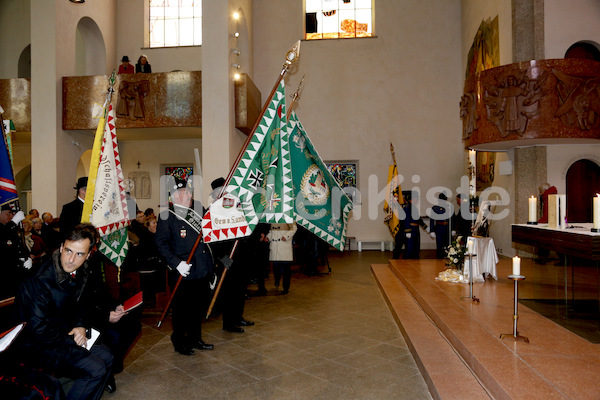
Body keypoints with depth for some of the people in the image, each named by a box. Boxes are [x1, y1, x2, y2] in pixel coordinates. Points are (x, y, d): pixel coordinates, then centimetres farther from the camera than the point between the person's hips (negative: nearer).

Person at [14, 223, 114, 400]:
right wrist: (70, 338, -16)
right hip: (37, 345, -8)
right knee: (96, 369, -18)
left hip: (62, 335, 8)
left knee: (106, 356, 4)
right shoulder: (40, 280, -26)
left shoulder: (80, 273, -2)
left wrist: (81, 326, -5)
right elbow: (37, 329, -25)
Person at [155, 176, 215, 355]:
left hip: (203, 271, 6)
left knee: (200, 307, 16)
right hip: (182, 273, -6)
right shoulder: (166, 216, -8)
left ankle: (195, 338, 34)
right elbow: (161, 243, -13)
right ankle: (179, 342, 26)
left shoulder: (200, 211, 9)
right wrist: (177, 263, -20)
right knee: (182, 309, 6)